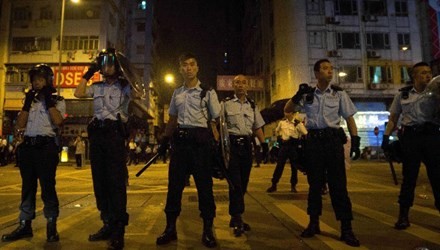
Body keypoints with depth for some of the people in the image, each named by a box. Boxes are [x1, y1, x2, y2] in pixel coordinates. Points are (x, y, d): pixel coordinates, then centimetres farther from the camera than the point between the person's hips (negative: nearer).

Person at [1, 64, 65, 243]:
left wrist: (48, 99, -10)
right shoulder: (30, 100, 18)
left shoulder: (58, 100, 4)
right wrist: (27, 103, 0)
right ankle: (25, 225, 18)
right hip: (28, 145, 6)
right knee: (27, 186, 9)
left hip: (46, 146, -5)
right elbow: (19, 125, 7)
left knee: (47, 186, -5)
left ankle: (51, 225, 5)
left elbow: (58, 121, -16)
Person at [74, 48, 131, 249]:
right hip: (96, 133, 6)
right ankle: (108, 224, 19)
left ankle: (119, 229, -2)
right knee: (100, 181, 8)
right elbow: (78, 93, 8)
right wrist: (89, 73, 13)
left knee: (116, 182, -8)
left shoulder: (124, 86, 6)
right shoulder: (96, 87, 19)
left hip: (115, 133, -6)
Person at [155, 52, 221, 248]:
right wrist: (164, 140, 14)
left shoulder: (208, 92, 1)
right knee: (174, 184, 8)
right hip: (179, 140, 4)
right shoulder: (177, 93, 14)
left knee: (204, 185, 2)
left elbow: (216, 120, -1)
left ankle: (207, 230, 17)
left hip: (200, 139, -4)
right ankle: (170, 228, 22)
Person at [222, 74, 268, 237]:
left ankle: (235, 217, 23)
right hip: (232, 144, -5)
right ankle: (237, 219, 1)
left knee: (243, 182, 10)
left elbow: (257, 127, 17)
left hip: (247, 145, 5)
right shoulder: (226, 104, 1)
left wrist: (264, 143, 6)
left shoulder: (252, 105, 14)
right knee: (235, 182, -8)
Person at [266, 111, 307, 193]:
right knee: (279, 165, 1)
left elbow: (305, 134, -7)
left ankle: (293, 185, 20)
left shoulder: (298, 123, -7)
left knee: (294, 166, 6)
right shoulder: (282, 122, 5)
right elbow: (277, 130, 22)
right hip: (284, 145, 3)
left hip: (293, 146, -2)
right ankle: (274, 185, 6)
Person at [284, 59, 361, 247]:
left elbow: (349, 118, 5)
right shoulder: (307, 94, 8)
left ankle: (346, 228, 9)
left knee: (338, 184, -1)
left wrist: (355, 141, -4)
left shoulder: (339, 93, 6)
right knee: (314, 183, 10)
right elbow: (287, 110, 8)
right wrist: (298, 95, -9)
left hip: (333, 139, -1)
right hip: (313, 140, 1)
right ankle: (314, 223, 23)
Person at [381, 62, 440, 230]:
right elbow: (393, 118, 10)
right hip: (410, 136, 0)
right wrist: (386, 138, 2)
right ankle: (403, 215, 13)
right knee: (409, 176, 4)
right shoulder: (402, 95, 9)